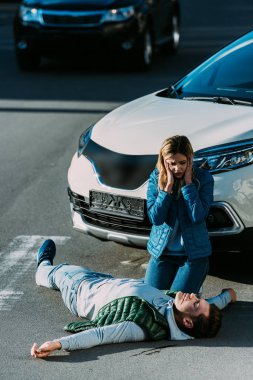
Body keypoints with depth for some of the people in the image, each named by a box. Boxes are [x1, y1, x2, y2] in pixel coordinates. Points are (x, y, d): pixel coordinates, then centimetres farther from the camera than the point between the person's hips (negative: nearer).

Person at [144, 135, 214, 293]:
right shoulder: (156, 177, -5)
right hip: (162, 251, 2)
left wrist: (188, 183, -21)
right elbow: (155, 218, -14)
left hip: (194, 252, -2)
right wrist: (168, 186, -20)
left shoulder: (204, 178, -10)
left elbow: (198, 217, -20)